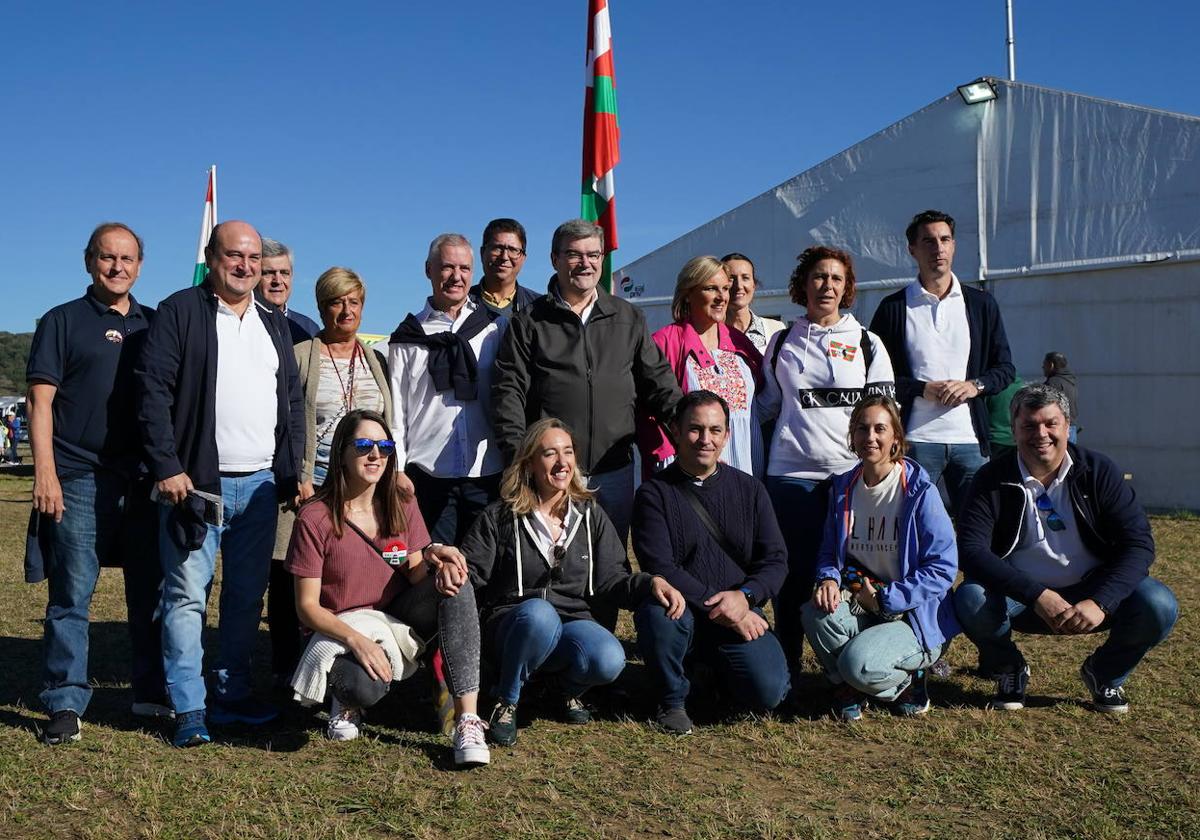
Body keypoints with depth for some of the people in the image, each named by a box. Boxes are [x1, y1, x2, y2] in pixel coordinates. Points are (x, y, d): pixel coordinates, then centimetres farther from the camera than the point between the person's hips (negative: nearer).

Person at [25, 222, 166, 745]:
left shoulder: (154, 324, 15)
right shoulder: (63, 321, 4)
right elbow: (41, 400, -2)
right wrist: (45, 472, -12)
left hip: (145, 479, 4)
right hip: (80, 479, -3)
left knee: (151, 592, 9)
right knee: (72, 595, 0)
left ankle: (153, 693, 20)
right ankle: (66, 704, 8)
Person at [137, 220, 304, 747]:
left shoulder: (275, 324, 16)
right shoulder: (180, 312, -1)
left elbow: (293, 401, 18)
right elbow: (153, 391, -8)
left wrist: (293, 470, 10)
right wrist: (167, 467, -15)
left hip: (261, 485, 6)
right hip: (197, 482, -5)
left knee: (247, 595, 11)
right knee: (187, 595, -5)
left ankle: (233, 695, 22)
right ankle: (189, 710, 2)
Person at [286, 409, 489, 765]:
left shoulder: (401, 505, 0)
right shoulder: (314, 518, -14)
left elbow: (416, 575, -3)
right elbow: (308, 607, -13)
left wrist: (433, 556, -28)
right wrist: (356, 639, -30)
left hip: (398, 617, 5)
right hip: (343, 628, -4)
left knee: (456, 586, -26)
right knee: (366, 687, -38)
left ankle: (467, 720, -29)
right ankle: (347, 701, 6)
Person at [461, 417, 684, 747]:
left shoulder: (591, 515, 10)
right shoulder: (499, 517, 2)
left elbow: (609, 580, 10)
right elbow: (470, 577, -4)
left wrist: (649, 583, -9)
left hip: (571, 623, 2)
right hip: (511, 626, -2)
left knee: (609, 660, -31)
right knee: (538, 613, -39)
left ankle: (572, 687, 7)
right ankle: (506, 702, -12)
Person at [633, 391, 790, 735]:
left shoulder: (750, 490, 9)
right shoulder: (655, 493, -2)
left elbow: (776, 560, 4)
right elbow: (659, 568, -12)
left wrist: (744, 597, -16)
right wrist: (717, 607, -19)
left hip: (740, 615, 2)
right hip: (683, 613, -2)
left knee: (768, 693, -20)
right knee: (657, 612, -36)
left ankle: (719, 669, 18)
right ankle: (672, 699, -6)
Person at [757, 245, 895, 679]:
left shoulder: (867, 342, 10)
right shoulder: (782, 342, 13)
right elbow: (768, 404, 21)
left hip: (852, 470, -1)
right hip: (792, 471, 1)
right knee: (795, 572, 2)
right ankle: (787, 668, 13)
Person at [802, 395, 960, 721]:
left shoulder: (920, 491, -11)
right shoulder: (844, 487, 6)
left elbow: (943, 567, -13)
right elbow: (829, 550, 11)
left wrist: (884, 599, -17)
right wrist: (829, 579, -13)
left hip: (913, 617, -5)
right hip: (858, 607, 5)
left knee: (858, 663, -31)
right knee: (816, 613, -29)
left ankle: (906, 680, 6)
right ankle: (847, 686, 1)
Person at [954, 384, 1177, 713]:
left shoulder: (1098, 472, -6)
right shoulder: (993, 480, -9)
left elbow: (1138, 543, -12)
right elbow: (971, 549, -19)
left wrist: (1100, 602, -29)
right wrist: (1037, 596, -32)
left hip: (1091, 592, 1)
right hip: (1020, 600, -1)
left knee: (1158, 607, -25)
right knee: (971, 600, -31)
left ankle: (1105, 674, 8)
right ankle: (1009, 670, 3)